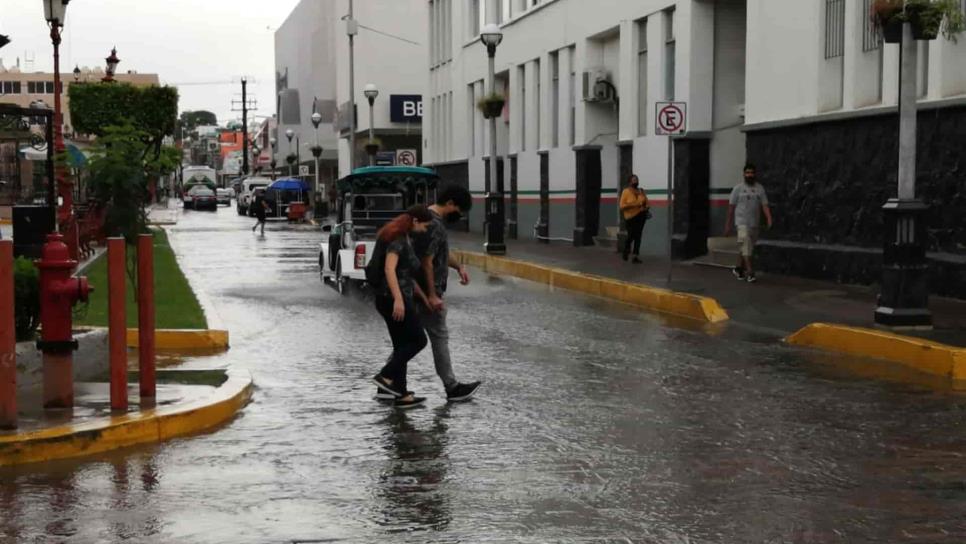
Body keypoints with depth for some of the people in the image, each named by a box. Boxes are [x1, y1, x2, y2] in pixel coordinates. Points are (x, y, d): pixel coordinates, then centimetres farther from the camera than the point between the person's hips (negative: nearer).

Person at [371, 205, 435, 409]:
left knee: (402, 345, 11)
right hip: (393, 298, -9)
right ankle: (385, 376, -7)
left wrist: (423, 297, 18)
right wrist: (398, 299, -32)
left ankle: (401, 394, 14)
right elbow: (389, 269, -25)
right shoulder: (397, 238, -14)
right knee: (418, 340, -1)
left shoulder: (404, 239, 16)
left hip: (388, 299, 9)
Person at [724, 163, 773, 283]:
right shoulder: (738, 188, -1)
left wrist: (769, 219, -18)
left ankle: (739, 269, 29)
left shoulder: (760, 188, 6)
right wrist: (728, 225, 1)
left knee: (746, 249, 13)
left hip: (755, 223, 4)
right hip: (742, 222, -4)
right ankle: (750, 273, -18)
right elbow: (731, 207, 1)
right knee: (746, 247, -15)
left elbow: (765, 205, -2)